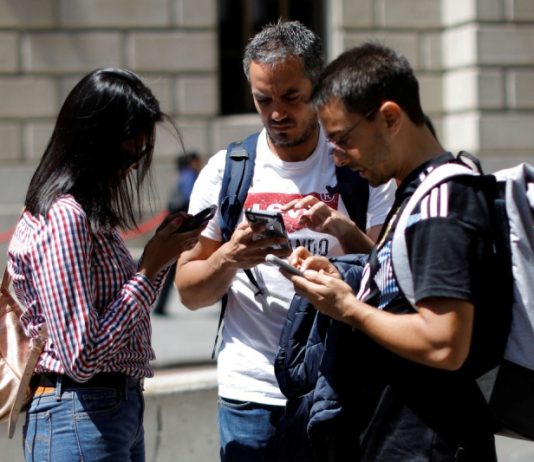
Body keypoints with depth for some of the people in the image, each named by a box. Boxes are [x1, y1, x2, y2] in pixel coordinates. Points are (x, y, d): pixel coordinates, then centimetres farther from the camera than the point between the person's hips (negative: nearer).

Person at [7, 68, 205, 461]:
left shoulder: (89, 213, 11)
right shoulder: (63, 218, -19)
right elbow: (82, 358, -23)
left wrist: (162, 253, 3)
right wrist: (151, 268, -17)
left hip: (120, 409, 10)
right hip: (80, 418, -10)